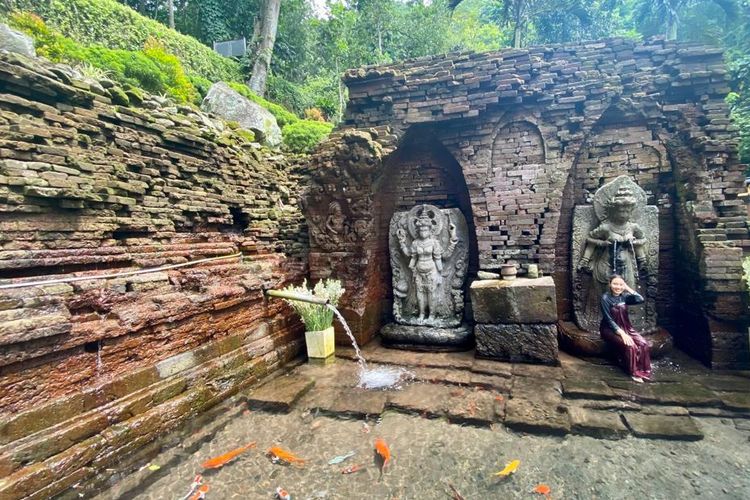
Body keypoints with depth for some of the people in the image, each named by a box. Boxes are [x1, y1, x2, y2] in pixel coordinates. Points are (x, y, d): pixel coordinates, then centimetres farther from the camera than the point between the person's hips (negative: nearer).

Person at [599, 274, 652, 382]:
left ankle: (643, 370, -5)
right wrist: (622, 333, -26)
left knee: (643, 344, -19)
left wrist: (628, 288, -11)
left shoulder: (624, 296, 4)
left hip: (625, 327, 6)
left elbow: (640, 300, -14)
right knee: (629, 346, -28)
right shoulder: (605, 298, -13)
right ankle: (634, 372, -11)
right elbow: (609, 320, -17)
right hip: (610, 329, -6)